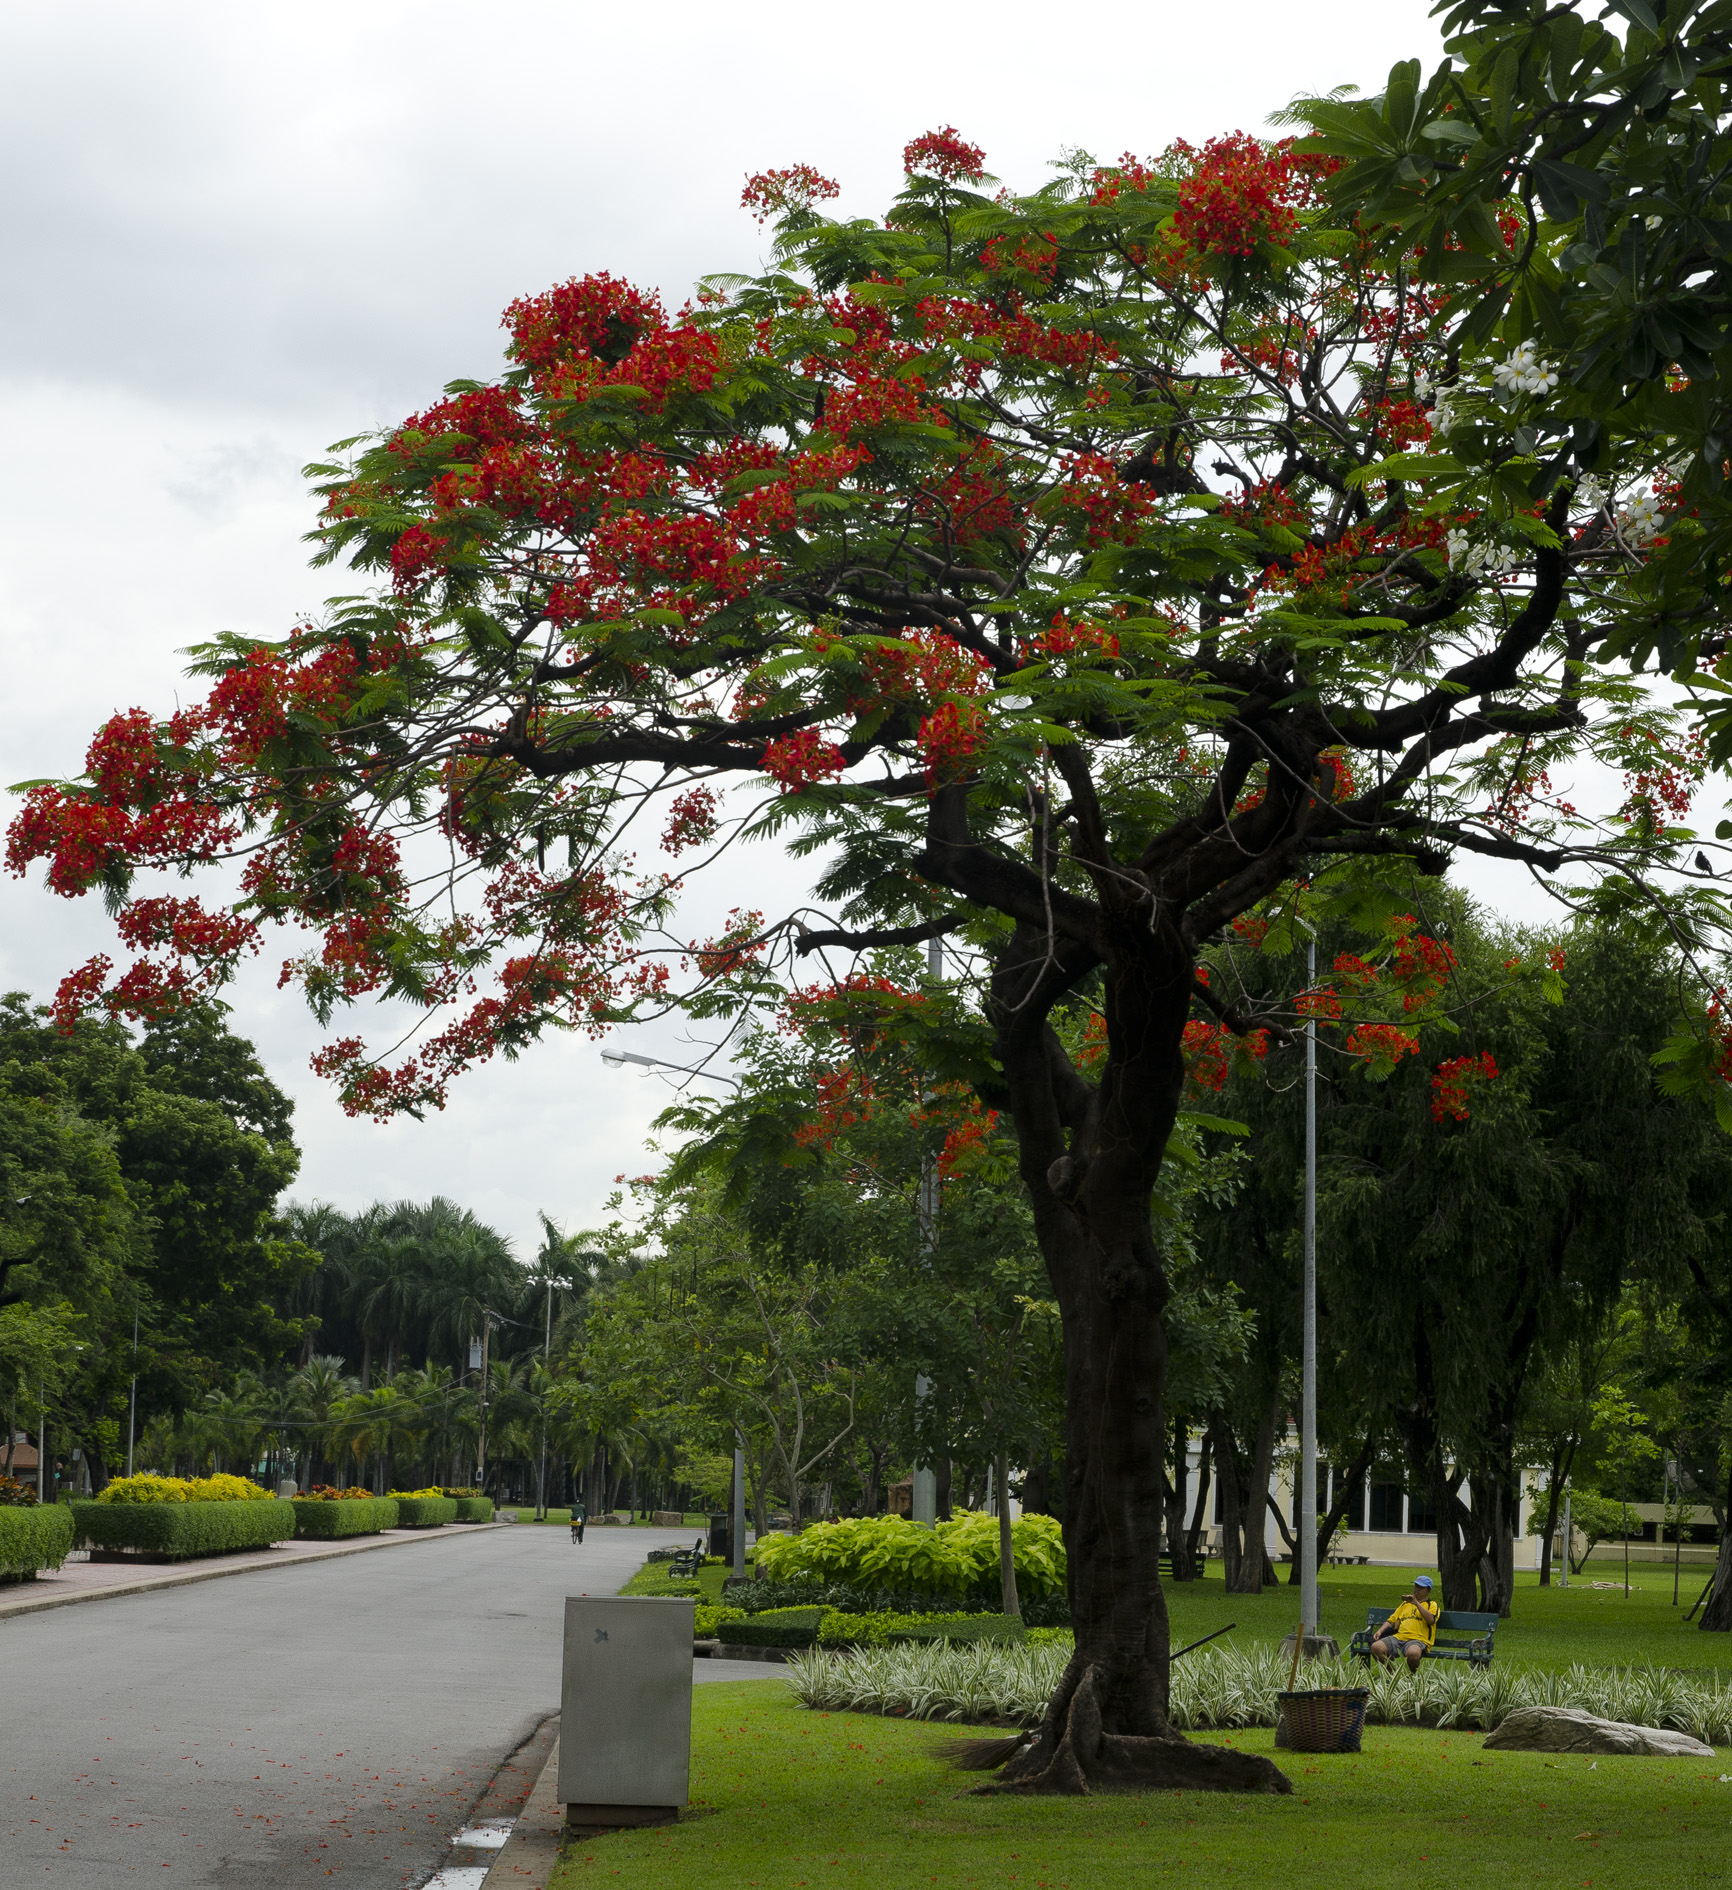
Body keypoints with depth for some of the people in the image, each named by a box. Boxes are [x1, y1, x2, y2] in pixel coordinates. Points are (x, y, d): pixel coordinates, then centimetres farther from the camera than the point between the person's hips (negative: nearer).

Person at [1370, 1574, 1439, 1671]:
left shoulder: (1431, 1605, 16)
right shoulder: (1405, 1604, 32)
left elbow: (1431, 1620, -6)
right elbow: (1391, 1620, 29)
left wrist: (1417, 1603, -9)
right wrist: (1380, 1631, 11)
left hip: (1417, 1639, -5)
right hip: (1398, 1637, 5)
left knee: (1413, 1653, -41)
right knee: (1376, 1647, -23)